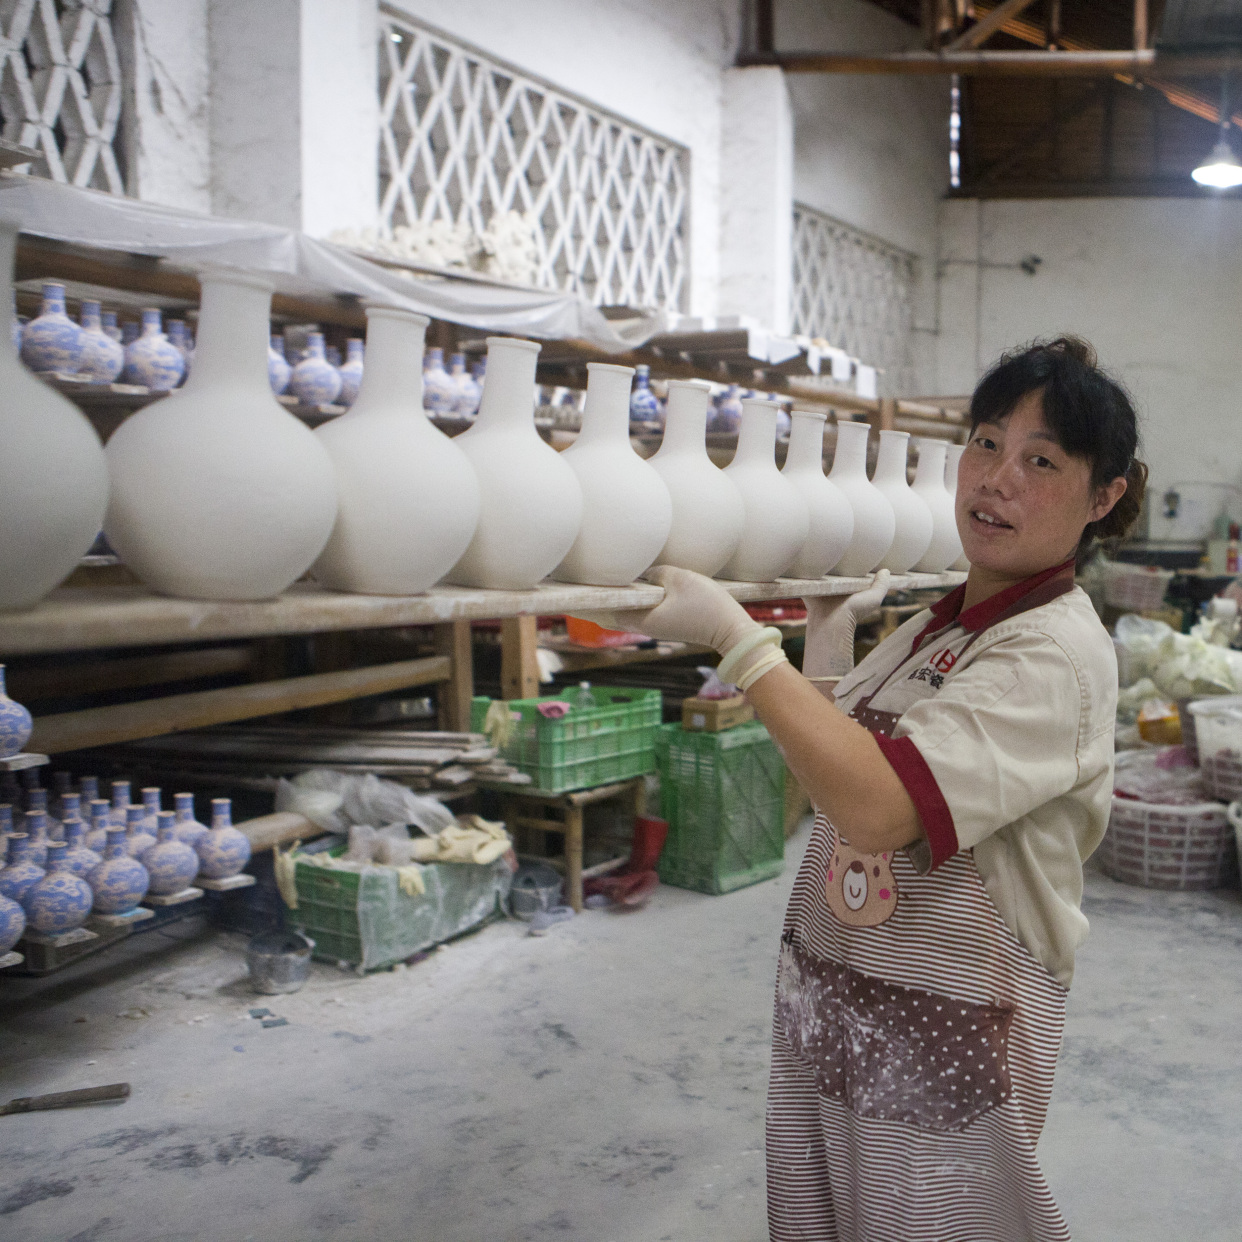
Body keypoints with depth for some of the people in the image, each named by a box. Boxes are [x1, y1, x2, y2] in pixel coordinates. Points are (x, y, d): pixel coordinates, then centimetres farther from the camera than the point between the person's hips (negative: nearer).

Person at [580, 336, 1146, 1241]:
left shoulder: (1059, 651, -20)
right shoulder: (937, 625, 7)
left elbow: (877, 807, -33)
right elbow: (838, 760, 15)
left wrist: (735, 635, -28)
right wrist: (829, 632, 8)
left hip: (942, 1038, -8)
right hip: (827, 1009, 8)